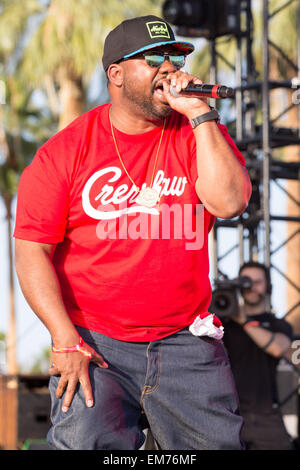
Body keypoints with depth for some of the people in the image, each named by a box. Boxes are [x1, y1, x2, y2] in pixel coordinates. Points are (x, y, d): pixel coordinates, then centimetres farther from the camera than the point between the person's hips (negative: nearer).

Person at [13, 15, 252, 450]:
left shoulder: (198, 133, 6)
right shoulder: (66, 150, -1)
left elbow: (228, 202, -12)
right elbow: (32, 251, -4)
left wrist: (199, 113, -13)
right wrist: (66, 341, -13)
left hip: (186, 343, 2)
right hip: (95, 342, -2)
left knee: (217, 443, -1)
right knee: (85, 440, -21)